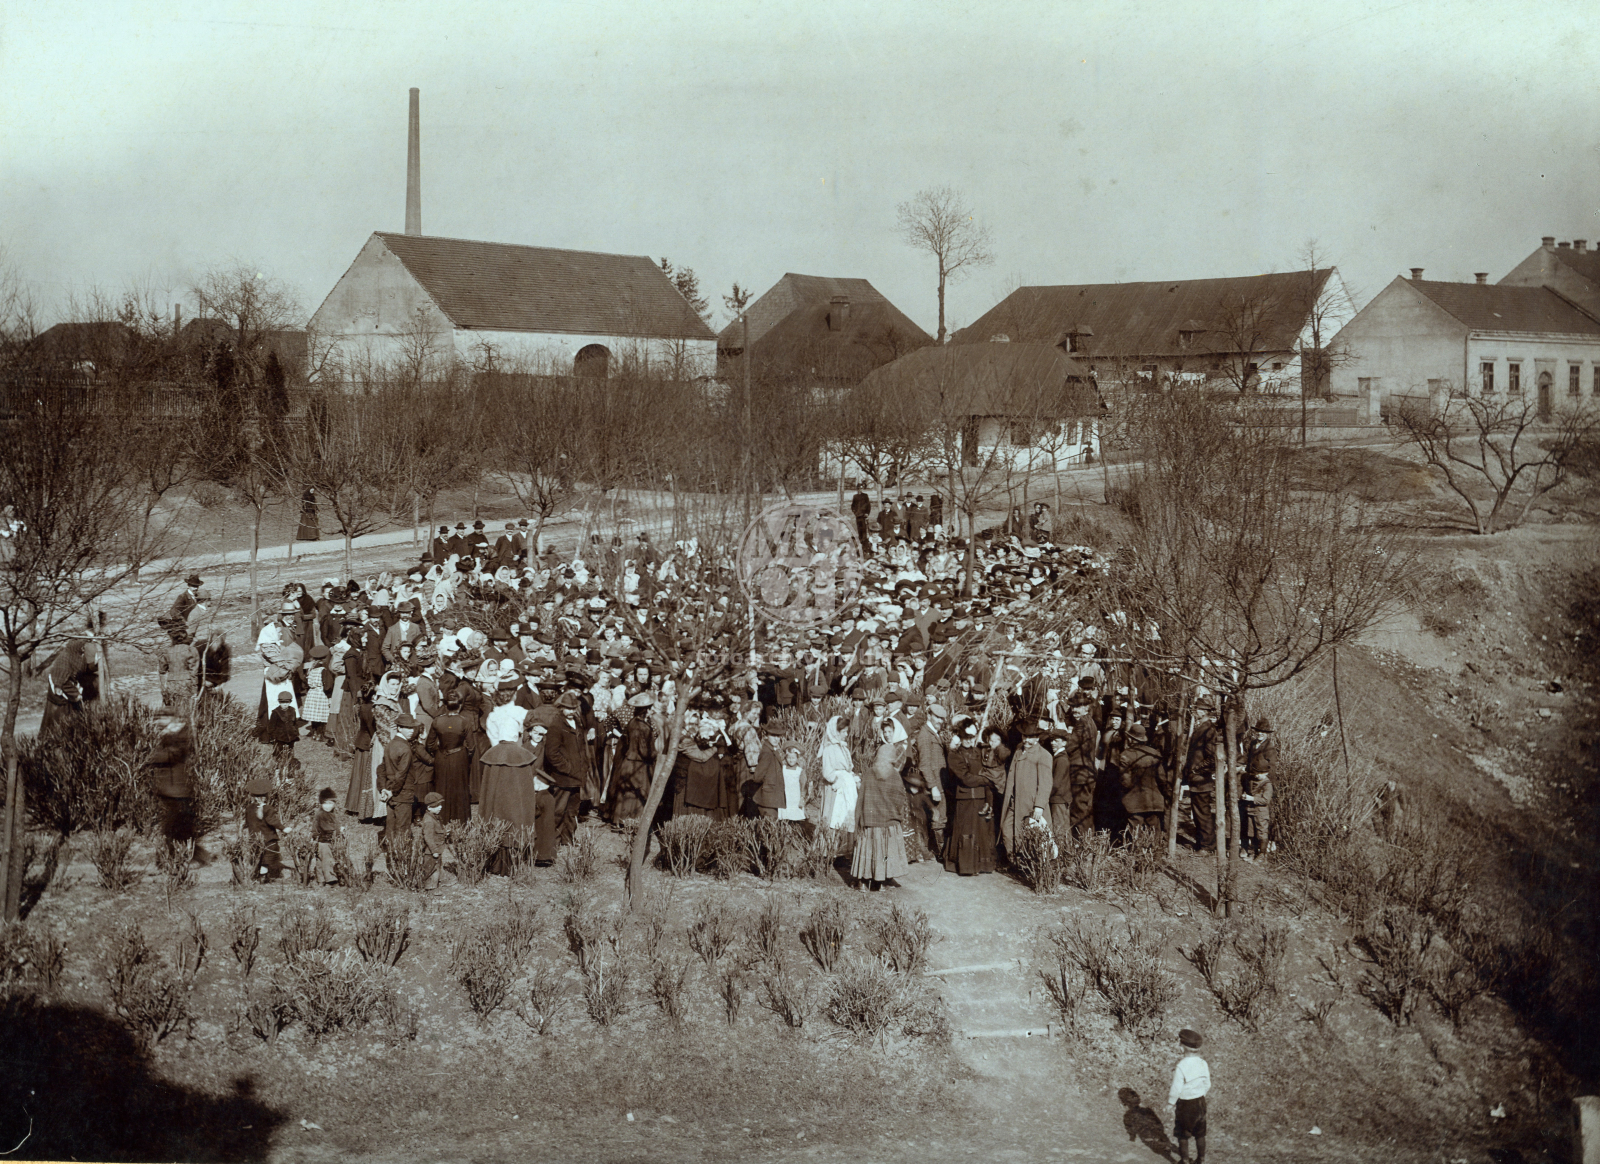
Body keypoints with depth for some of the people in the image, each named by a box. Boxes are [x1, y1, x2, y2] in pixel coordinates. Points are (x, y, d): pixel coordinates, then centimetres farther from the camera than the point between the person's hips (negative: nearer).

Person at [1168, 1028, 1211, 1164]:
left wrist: (1170, 1103, -5)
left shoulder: (1181, 1067, -27)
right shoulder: (1203, 1063, -9)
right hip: (1200, 1102, 5)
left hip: (1185, 1105, -5)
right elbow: (1207, 1085, 2)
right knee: (1200, 1134, 20)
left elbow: (1176, 1090, -21)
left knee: (1182, 1135, 14)